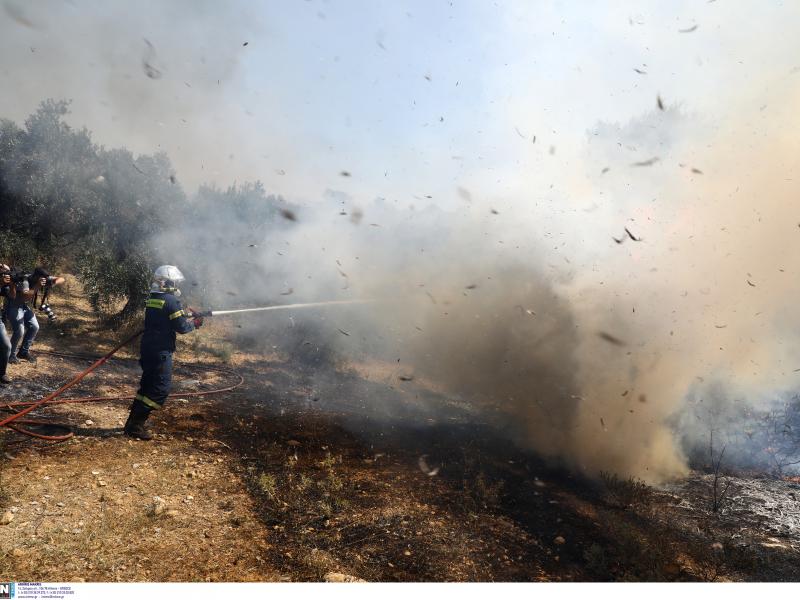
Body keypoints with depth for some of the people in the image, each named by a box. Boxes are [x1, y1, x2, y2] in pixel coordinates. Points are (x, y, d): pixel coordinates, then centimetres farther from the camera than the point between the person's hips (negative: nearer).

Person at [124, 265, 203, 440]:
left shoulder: (152, 299, 13)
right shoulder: (171, 300, -14)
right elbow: (181, 327, -14)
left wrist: (185, 314, 17)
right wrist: (194, 323, 4)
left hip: (147, 349, 9)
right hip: (160, 351, -9)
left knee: (148, 385, 17)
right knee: (162, 388, -4)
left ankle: (133, 422, 21)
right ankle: (135, 425, -4)